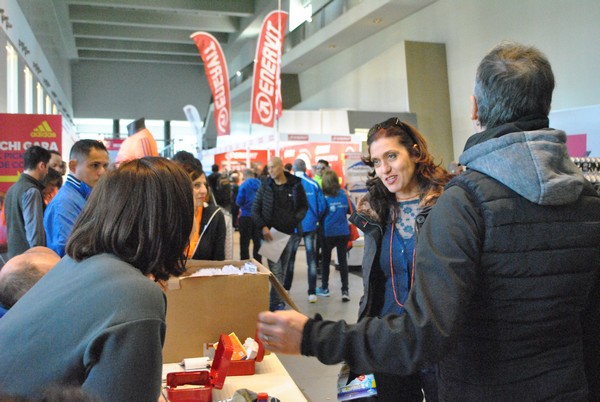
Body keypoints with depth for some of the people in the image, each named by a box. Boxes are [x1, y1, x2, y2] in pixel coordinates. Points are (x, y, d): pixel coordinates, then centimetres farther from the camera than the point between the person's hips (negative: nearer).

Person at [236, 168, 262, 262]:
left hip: (246, 216, -4)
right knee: (257, 240, 13)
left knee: (244, 242, 5)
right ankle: (258, 263, 17)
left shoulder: (244, 185, -10)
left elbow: (239, 201, -11)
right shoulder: (260, 184, 2)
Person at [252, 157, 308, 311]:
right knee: (275, 270, -9)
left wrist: (295, 220, -7)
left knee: (283, 269, 9)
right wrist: (263, 227, -10)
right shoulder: (265, 186, 1)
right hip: (271, 233, -2)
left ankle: (276, 302, 21)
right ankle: (277, 303, -5)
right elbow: (255, 210, 4)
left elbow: (304, 206, 11)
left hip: (289, 232, 2)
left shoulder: (295, 185, 1)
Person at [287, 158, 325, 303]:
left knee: (290, 258, 14)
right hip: (310, 225, 1)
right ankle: (312, 292, 6)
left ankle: (286, 289, 23)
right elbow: (321, 206, -5)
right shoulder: (313, 184, -5)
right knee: (311, 257, 6)